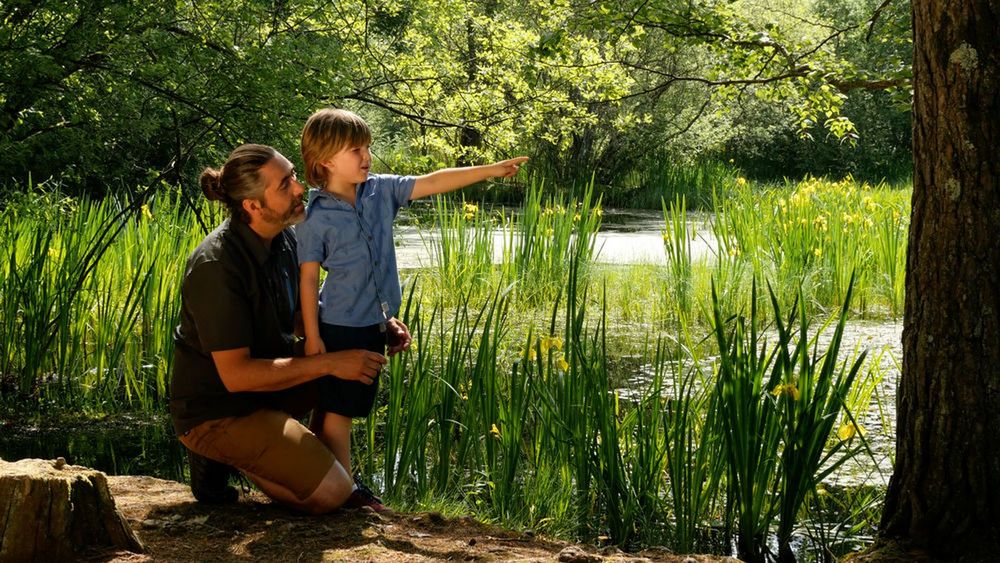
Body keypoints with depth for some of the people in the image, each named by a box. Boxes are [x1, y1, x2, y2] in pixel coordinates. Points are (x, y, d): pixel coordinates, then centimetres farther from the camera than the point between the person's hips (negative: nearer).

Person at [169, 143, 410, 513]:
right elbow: (235, 375, -27)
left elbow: (301, 319, 11)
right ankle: (221, 456, 1)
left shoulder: (283, 239, -1)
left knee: (368, 353, 4)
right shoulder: (216, 266, -28)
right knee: (331, 493, -18)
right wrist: (328, 364, -27)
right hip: (216, 411, -9)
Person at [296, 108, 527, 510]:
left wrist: (491, 170, -3)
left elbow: (433, 183, 2)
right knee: (336, 412, 1)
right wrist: (312, 337, -12)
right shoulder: (315, 217, -14)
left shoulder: (381, 191, 2)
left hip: (374, 324, 7)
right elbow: (308, 278, -11)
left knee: (352, 407, 13)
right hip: (339, 327, -7)